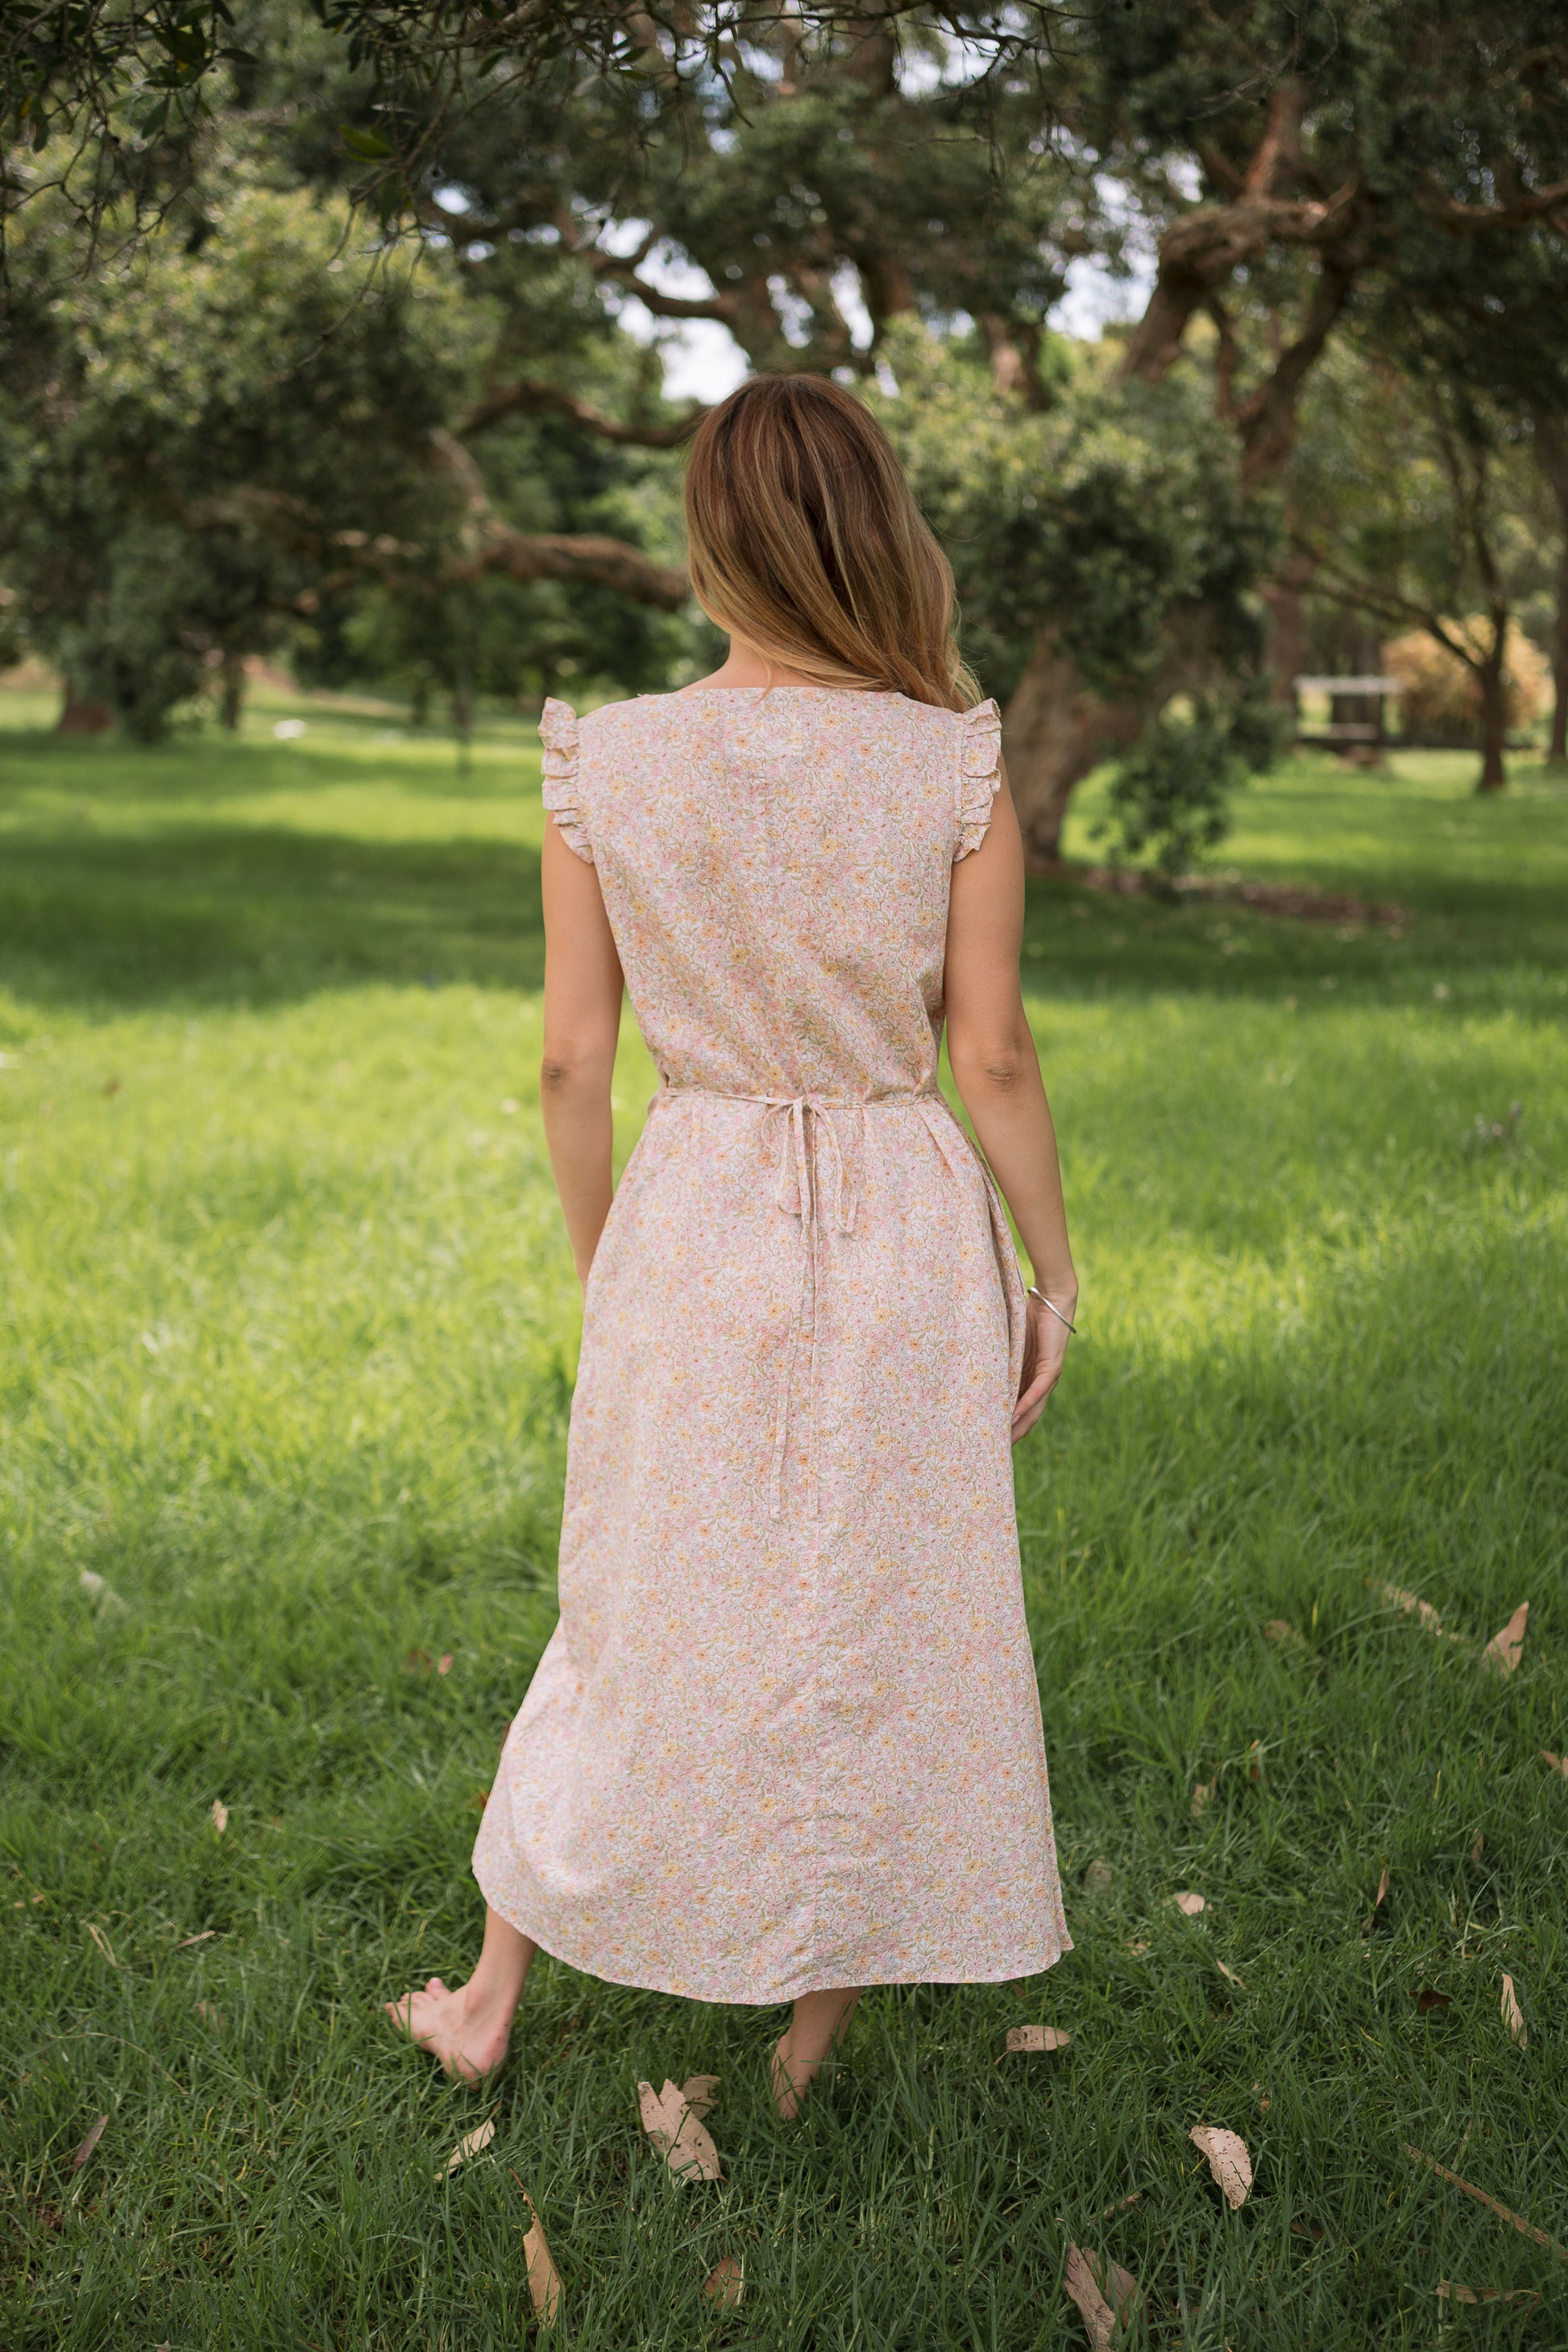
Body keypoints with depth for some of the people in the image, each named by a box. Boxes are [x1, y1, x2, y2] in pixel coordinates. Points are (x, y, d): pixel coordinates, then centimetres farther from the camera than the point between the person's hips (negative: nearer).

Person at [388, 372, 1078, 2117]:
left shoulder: (605, 761, -6)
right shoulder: (955, 765, -9)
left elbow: (573, 1059, -3)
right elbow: (991, 1058, -8)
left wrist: (598, 1270, 11)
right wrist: (1053, 1268, 4)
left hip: (691, 1223, 1)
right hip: (905, 1243, -1)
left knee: (642, 1619, 18)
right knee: (877, 1638, 15)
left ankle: (489, 2001, 32)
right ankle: (813, 2036, 31)